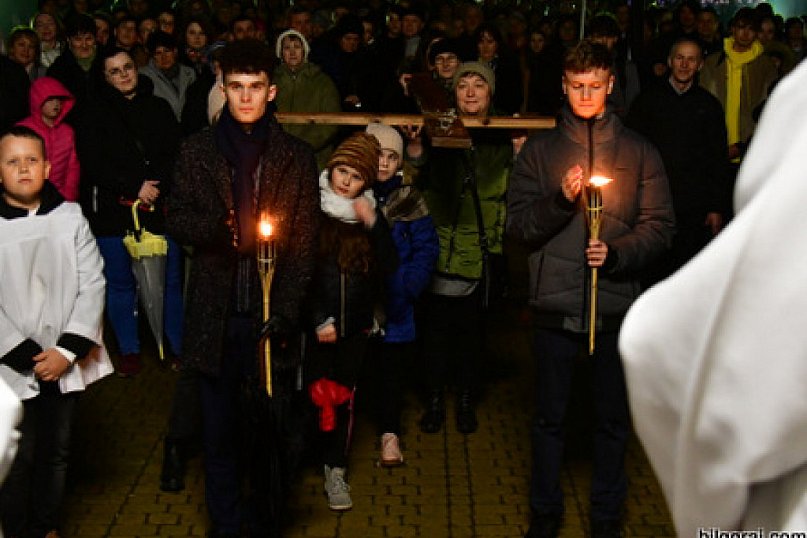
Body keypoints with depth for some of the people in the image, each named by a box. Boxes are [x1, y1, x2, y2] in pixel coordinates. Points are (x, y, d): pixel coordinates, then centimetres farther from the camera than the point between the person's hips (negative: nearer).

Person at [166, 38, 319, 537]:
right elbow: (178, 219, 6)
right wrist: (217, 227, -17)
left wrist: (287, 309, -10)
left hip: (272, 312, -1)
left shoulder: (297, 156, 5)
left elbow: (305, 242, 1)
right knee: (220, 426, 8)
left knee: (274, 423, 5)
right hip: (216, 311, 1)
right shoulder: (198, 149, 8)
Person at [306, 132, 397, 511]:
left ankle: (336, 470, 17)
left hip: (355, 324, 3)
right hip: (316, 325, -3)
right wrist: (319, 320, -8)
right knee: (318, 393, -6)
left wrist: (373, 224, -17)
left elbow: (388, 267, -4)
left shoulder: (370, 215, 5)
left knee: (343, 396, 7)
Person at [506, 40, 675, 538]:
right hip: (556, 304, 0)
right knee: (550, 417, 11)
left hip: (617, 305, 0)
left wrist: (617, 253, -17)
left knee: (614, 418, 11)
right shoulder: (540, 149, 5)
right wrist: (559, 200, -17)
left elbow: (660, 227, 0)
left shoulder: (639, 151, 5)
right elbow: (518, 225, 0)